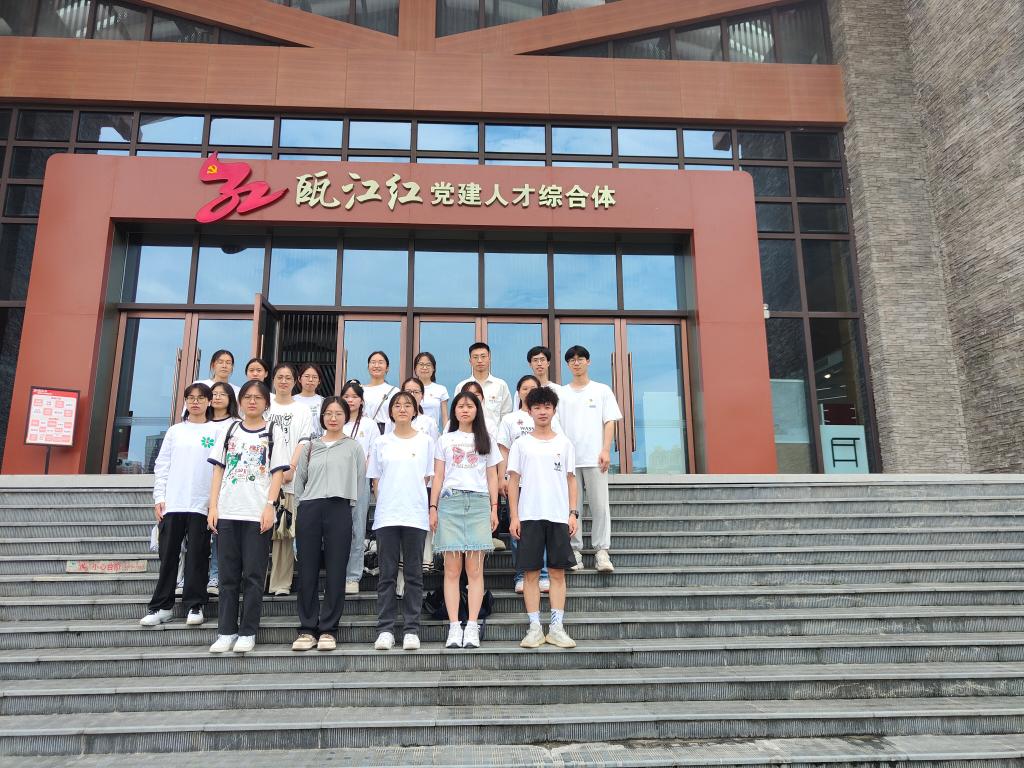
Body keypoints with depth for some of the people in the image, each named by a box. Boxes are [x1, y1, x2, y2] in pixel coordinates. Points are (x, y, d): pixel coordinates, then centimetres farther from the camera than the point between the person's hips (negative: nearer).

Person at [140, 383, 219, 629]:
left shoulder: (217, 431, 4)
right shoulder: (175, 431, 12)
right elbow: (162, 466, 10)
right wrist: (159, 498, 2)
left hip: (202, 504, -2)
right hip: (172, 504, 3)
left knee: (197, 556, 2)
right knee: (168, 555, 6)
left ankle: (195, 606, 10)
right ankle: (162, 606, 15)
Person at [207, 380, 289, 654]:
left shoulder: (273, 434, 5)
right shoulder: (229, 431, 13)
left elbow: (278, 473, -1)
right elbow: (218, 471, 10)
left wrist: (269, 506, -12)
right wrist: (213, 507, 2)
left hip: (258, 514, -3)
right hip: (228, 513, 3)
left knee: (253, 575, 0)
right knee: (228, 574, 6)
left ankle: (247, 632, 8)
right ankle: (226, 631, 14)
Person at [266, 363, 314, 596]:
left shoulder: (302, 410, 11)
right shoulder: (264, 407, 14)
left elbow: (303, 443, 3)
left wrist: (291, 468, -12)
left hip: (290, 479, -1)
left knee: (284, 532, -2)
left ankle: (281, 583, 3)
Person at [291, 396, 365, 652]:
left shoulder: (353, 447, 9)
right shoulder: (310, 447, 16)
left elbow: (360, 480, 5)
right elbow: (299, 480, 16)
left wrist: (347, 500, 1)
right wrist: (305, 503, 9)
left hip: (339, 509, -2)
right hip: (309, 509, 2)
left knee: (335, 572, -2)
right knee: (307, 571, 3)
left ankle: (328, 629, 6)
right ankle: (307, 629, 11)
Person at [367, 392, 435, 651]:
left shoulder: (426, 441, 7)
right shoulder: (381, 443, 9)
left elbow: (427, 478, 9)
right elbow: (376, 481, 10)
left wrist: (421, 505, 0)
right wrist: (385, 504, -1)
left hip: (415, 515, -1)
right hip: (386, 516, 1)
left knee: (413, 574, 3)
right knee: (387, 574, 3)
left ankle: (411, 629, 9)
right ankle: (385, 630, 9)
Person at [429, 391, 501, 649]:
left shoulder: (486, 440, 17)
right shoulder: (445, 440, 16)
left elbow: (492, 476, 14)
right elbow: (438, 476, 12)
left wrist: (494, 508, 5)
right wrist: (433, 507, 3)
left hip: (479, 504, 0)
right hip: (450, 502, 0)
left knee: (475, 569, -5)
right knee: (452, 569, -4)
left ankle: (472, 626, -4)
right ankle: (454, 627, -3)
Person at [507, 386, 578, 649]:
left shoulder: (564, 443, 9)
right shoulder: (521, 444, 6)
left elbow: (571, 480, 10)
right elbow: (513, 481, 4)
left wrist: (573, 513, 1)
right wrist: (514, 517, -3)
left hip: (559, 516, 1)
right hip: (529, 516, -1)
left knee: (558, 571, 3)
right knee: (531, 572, 1)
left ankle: (557, 627, 9)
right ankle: (534, 627, 8)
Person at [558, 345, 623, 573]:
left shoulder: (602, 390, 10)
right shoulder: (561, 393, 13)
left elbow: (609, 422, 5)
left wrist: (605, 450, -6)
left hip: (594, 458, -1)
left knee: (600, 505, -3)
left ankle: (601, 552, 4)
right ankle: (575, 551, 9)